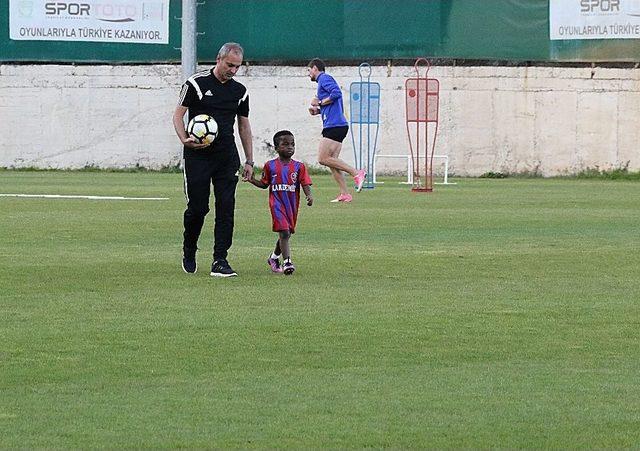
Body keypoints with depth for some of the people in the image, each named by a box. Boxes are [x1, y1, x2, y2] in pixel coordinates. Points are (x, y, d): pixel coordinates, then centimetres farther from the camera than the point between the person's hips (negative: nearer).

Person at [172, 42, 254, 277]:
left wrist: (249, 161, 13)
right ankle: (189, 253, 23)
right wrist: (185, 139, -20)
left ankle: (220, 261, -5)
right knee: (197, 207, -2)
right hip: (198, 156, -3)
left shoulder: (239, 91, 10)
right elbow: (178, 115, -2)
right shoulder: (196, 83, -3)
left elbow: (244, 126, 17)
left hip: (227, 157, 3)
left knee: (226, 208, -7)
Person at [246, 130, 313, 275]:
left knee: (286, 234, 15)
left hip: (292, 205, 3)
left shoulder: (299, 167, 2)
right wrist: (252, 180, -6)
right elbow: (264, 184, 12)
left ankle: (274, 257, 36)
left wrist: (309, 195, -24)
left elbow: (305, 183, -5)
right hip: (277, 204, -3)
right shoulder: (270, 166, 2)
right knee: (284, 233, -16)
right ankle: (287, 262, -17)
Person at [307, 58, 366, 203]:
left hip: (334, 125, -10)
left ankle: (356, 173, -17)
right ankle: (344, 194, -1)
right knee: (332, 161, 5)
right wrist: (318, 111, 19)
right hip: (338, 125, 10)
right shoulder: (324, 80, 27)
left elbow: (336, 93, -21)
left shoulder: (325, 78, -3)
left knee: (323, 158, -13)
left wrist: (319, 103, -10)